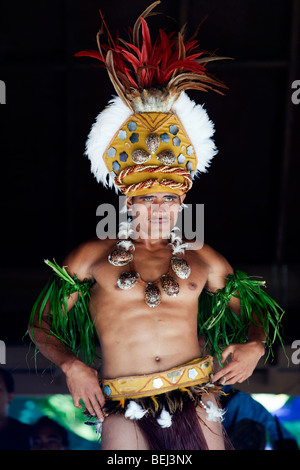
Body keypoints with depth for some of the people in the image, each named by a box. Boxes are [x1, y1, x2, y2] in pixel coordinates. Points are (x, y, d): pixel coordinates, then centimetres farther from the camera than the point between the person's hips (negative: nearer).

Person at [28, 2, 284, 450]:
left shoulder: (202, 258, 15)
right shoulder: (92, 256, 10)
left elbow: (254, 311, 21)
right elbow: (41, 324, 10)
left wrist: (255, 346, 1)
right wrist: (71, 365, -7)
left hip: (194, 395, 2)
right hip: (123, 403, -1)